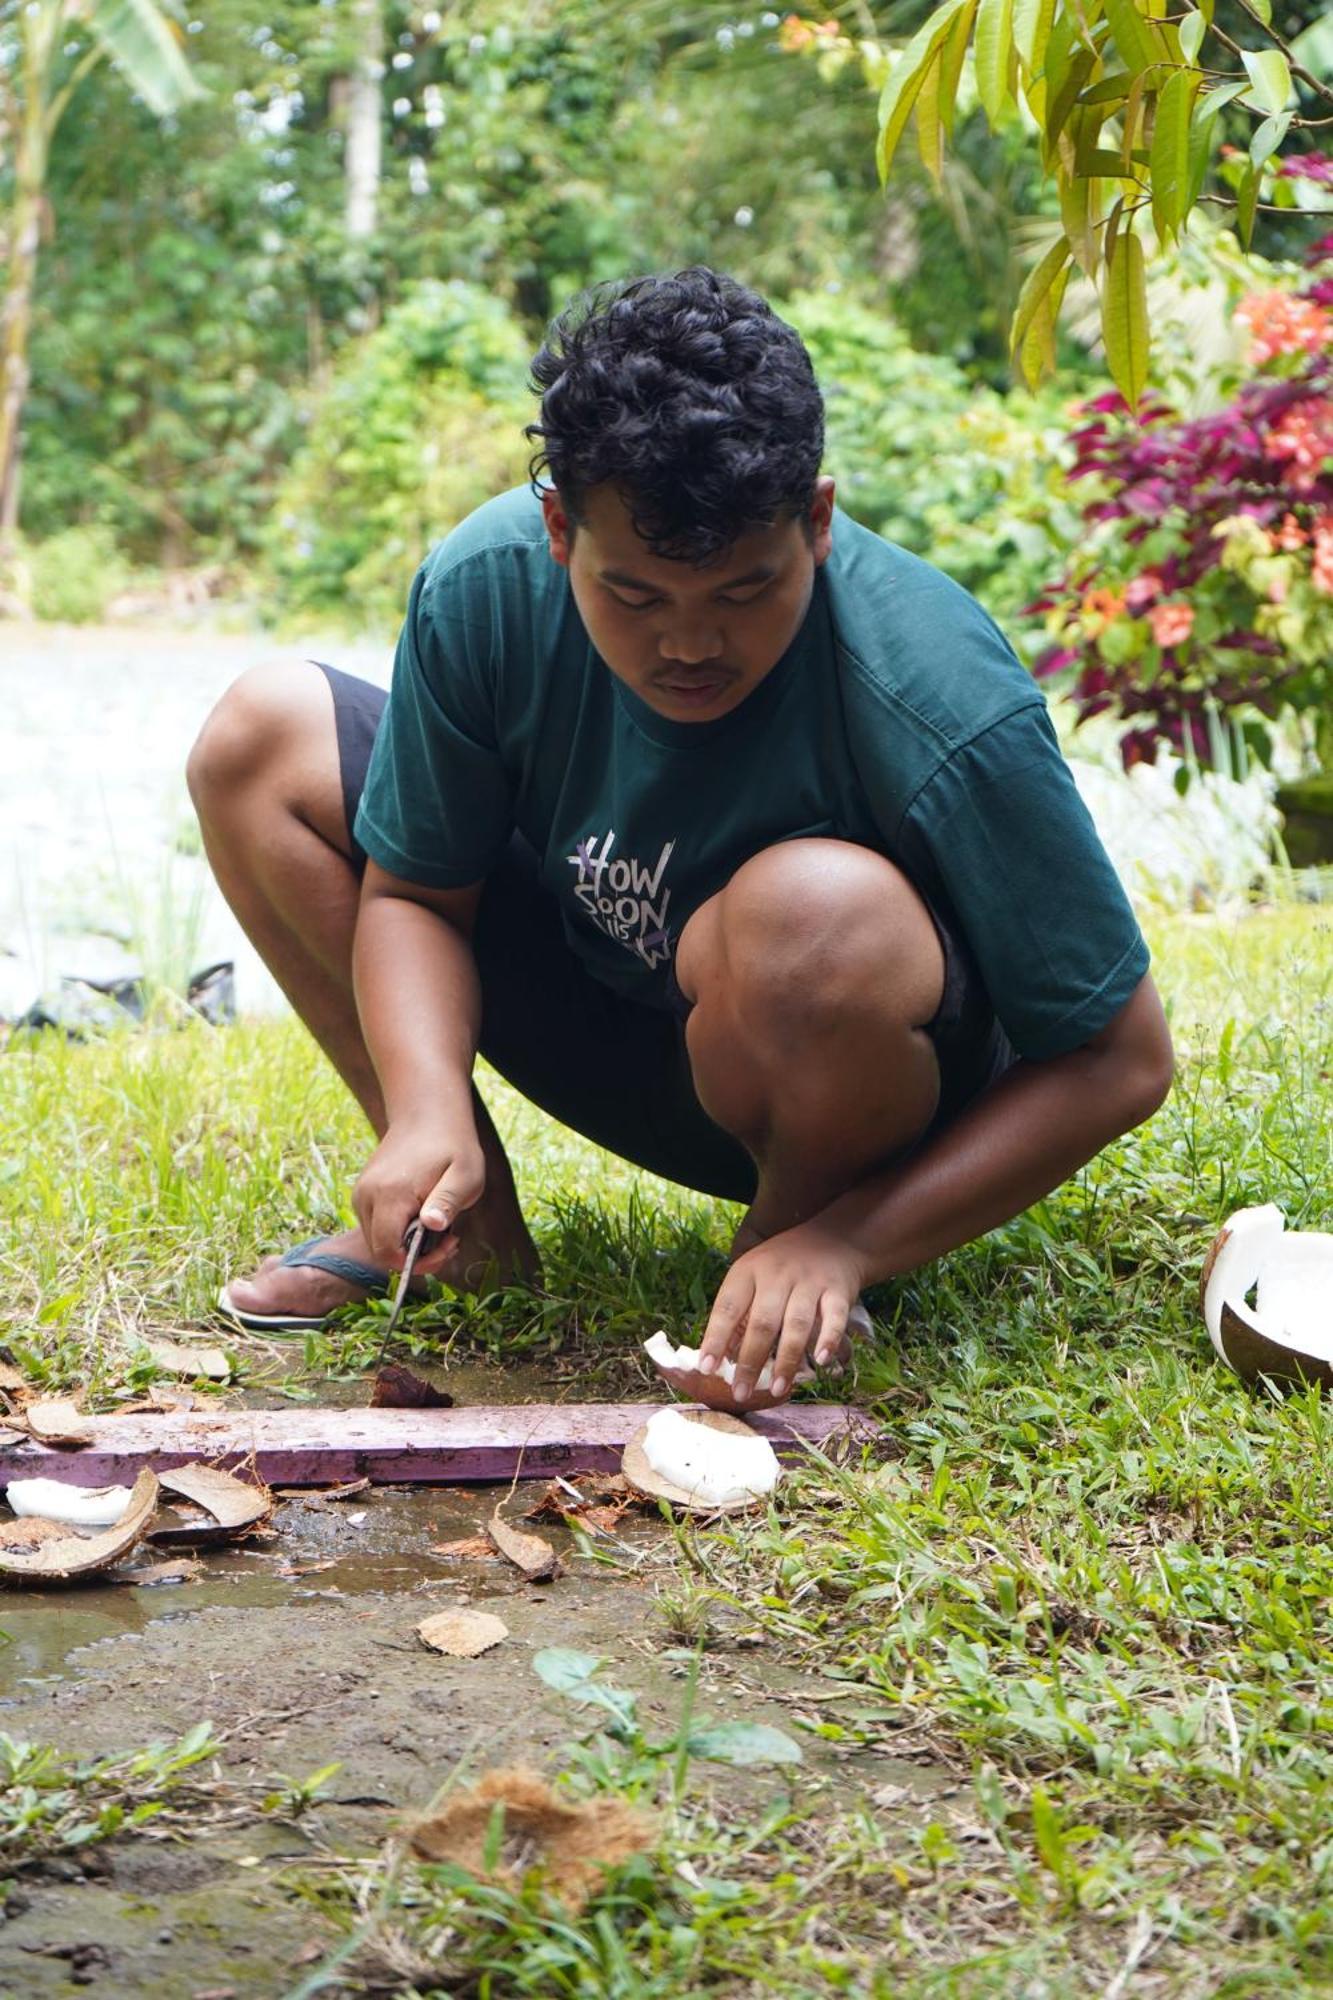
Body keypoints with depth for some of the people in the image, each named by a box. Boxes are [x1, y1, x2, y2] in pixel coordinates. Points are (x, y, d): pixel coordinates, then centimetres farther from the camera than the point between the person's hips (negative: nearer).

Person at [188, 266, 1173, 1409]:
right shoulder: (486, 587, -20)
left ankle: (800, 1229, -8)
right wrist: (428, 1112, -26)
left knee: (819, 911, -41)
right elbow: (414, 890, -6)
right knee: (259, 739, -3)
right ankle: (461, 1211, 3)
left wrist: (846, 1248, -32)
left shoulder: (941, 711, -32)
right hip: (617, 1037, 5)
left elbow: (1123, 1061, -24)